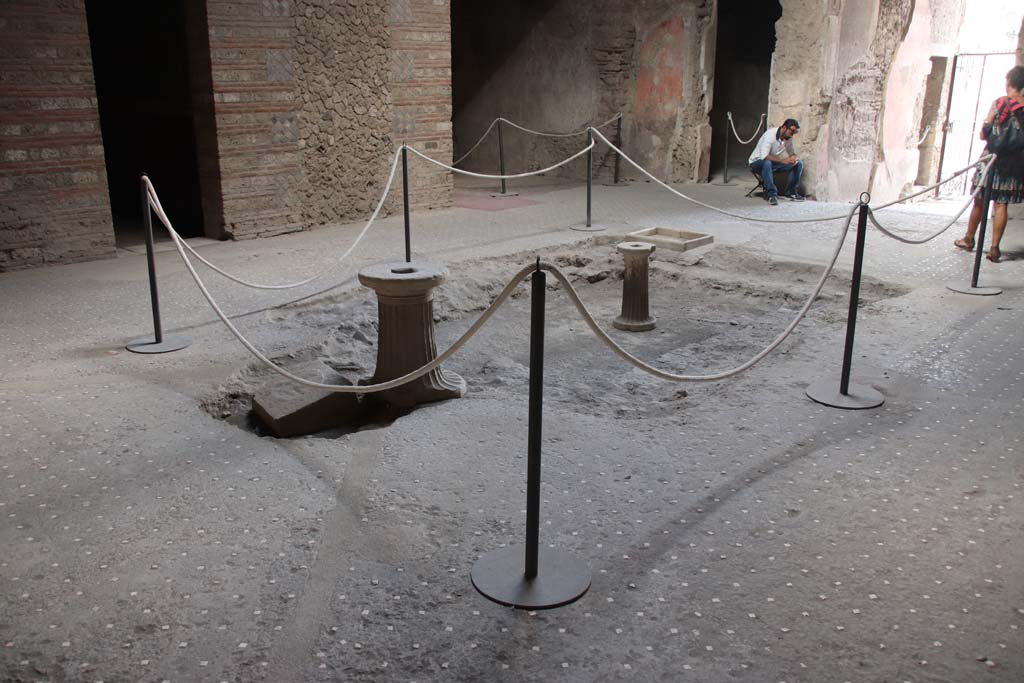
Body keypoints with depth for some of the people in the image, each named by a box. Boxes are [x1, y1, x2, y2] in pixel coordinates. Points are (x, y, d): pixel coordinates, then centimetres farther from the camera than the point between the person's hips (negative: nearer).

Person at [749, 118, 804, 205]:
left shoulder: (789, 138, -4)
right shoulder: (770, 134, -25)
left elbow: (792, 152, 8)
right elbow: (764, 155, -35)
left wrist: (793, 158, -18)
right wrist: (783, 161, -38)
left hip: (773, 163, 7)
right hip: (757, 163, -7)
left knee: (798, 163, -8)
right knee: (767, 163, -42)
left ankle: (791, 192, -4)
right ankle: (771, 194, -36)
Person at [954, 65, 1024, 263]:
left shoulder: (999, 104, -9)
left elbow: (983, 135, -7)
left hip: (994, 158, -2)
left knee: (980, 201, 12)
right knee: (1001, 204, 4)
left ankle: (969, 239, 27)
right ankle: (994, 248, 0)